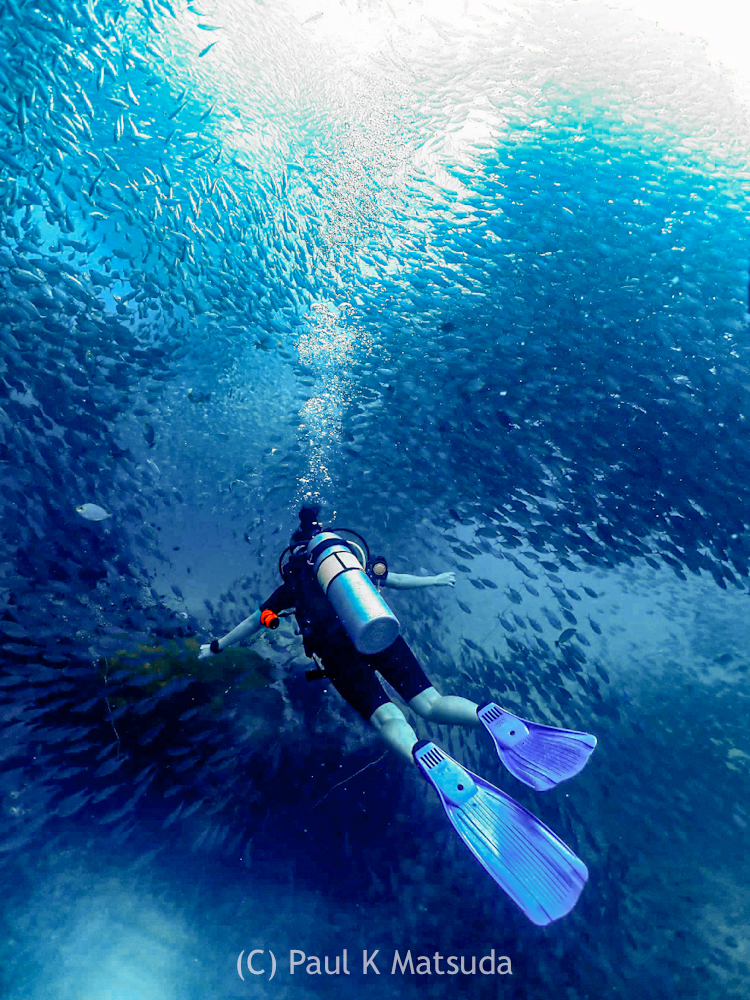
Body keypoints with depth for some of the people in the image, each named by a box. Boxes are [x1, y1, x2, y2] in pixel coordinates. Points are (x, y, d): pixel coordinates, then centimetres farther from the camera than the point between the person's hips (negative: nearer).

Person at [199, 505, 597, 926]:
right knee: (430, 702, 1)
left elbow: (255, 621, 33)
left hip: (337, 648, -2)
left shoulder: (293, 583, 23)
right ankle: (492, 717, -30)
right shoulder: (355, 552, 28)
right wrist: (434, 580, 57)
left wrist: (217, 647, 49)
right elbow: (392, 578, 40)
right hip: (383, 635, 2)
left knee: (385, 717, -16)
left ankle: (436, 768, -48)